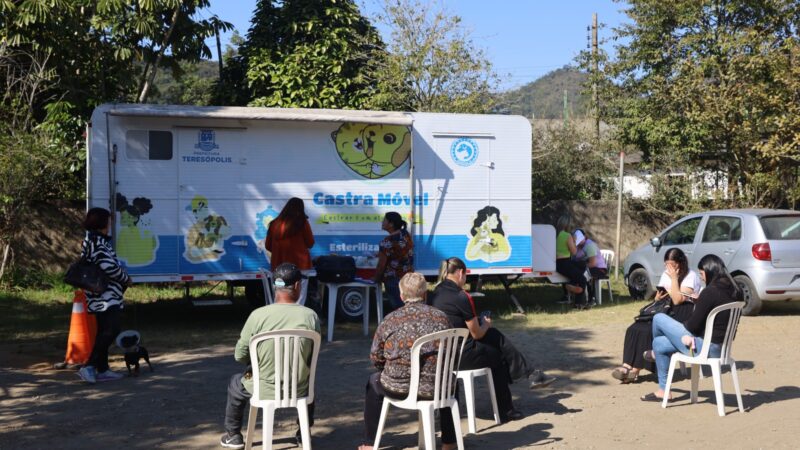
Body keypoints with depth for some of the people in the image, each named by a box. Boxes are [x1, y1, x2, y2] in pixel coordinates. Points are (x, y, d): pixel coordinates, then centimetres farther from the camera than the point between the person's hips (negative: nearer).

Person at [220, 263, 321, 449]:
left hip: (265, 390, -2)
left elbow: (240, 355, -6)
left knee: (236, 383, 31)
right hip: (298, 391, 2)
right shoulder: (310, 316, -10)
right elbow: (312, 356, 3)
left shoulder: (258, 315, -15)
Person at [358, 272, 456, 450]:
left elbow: (375, 358, 1)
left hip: (398, 388, -1)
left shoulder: (391, 319, -4)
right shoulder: (441, 317, 0)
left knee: (374, 382, 31)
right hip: (436, 388, 2)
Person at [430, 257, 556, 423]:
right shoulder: (461, 297, -18)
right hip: (461, 356, -8)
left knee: (496, 337, 17)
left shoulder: (437, 293, 8)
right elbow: (477, 334, -10)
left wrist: (479, 322, 17)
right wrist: (486, 324, 10)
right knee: (499, 356, 16)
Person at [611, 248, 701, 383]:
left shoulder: (691, 276, -6)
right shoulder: (666, 274, 18)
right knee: (634, 329, -19)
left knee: (649, 330, -29)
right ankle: (627, 365, -28)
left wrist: (674, 278, -15)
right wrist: (658, 298, -1)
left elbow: (678, 300, -16)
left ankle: (635, 370, -24)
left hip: (682, 317, -7)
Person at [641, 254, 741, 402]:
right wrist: (700, 301, 11)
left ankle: (654, 353, 32)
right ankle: (663, 390, 33)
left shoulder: (709, 292, -23)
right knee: (659, 344, 20)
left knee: (659, 318, 2)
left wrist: (683, 324, 5)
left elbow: (693, 325, -19)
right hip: (722, 347, 9)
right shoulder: (735, 291, 2)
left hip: (705, 347, -9)